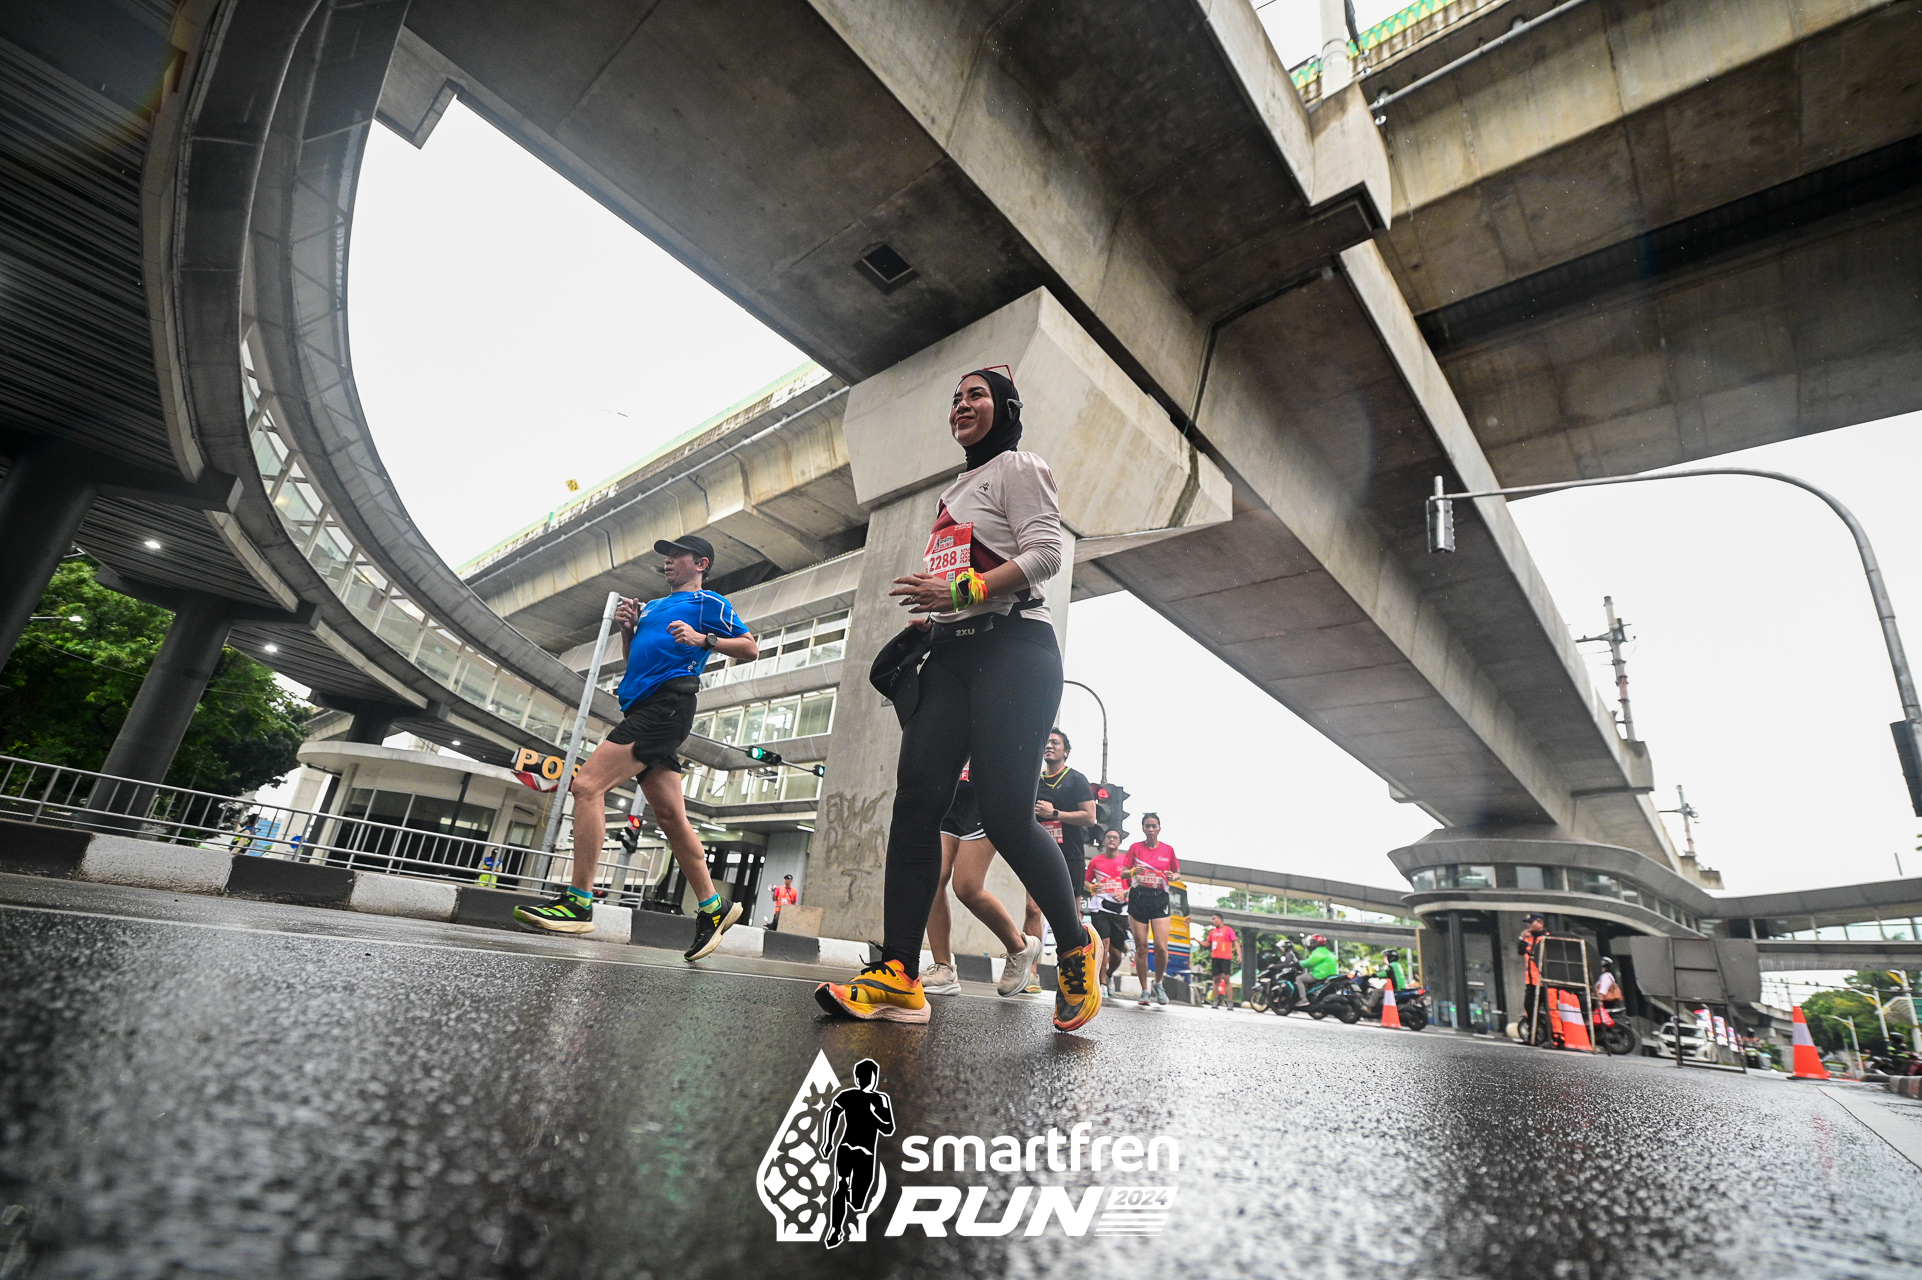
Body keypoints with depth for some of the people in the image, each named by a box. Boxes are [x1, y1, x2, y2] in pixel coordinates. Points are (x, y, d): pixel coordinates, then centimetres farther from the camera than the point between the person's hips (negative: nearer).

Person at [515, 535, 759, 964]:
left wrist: (703, 639, -15)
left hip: (665, 706, -8)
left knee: (587, 785, -17)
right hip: (643, 709, 8)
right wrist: (628, 630, 11)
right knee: (669, 815, 5)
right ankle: (712, 907, 12)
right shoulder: (652, 606, 28)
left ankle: (578, 903, -14)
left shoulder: (707, 603, 5)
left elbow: (750, 649, -2)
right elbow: (636, 660, 29)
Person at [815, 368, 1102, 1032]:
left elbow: (1045, 553, -9)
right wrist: (929, 612, 11)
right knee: (917, 796, -9)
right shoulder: (955, 491, 30)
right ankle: (898, 977, -11)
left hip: (1012, 648, -7)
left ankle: (1075, 942, 13)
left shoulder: (1017, 468, 6)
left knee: (1004, 810, -12)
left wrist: (960, 591, -18)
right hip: (951, 654, 8)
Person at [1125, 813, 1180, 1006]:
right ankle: (1145, 990, 15)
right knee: (1141, 947, 1)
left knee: (1161, 947, -11)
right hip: (1138, 898, 0)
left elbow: (1177, 872, 16)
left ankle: (1158, 984, 15)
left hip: (1160, 898, 0)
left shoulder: (1168, 849, 5)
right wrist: (1134, 871, -15)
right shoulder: (1135, 847, 4)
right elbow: (1124, 873, 6)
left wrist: (1172, 876, -6)